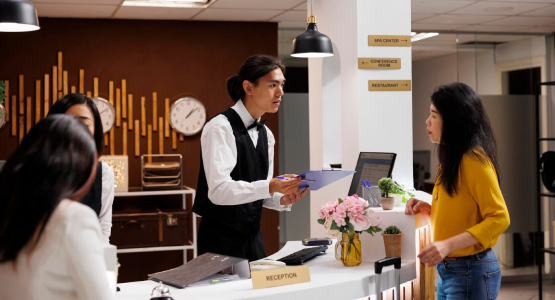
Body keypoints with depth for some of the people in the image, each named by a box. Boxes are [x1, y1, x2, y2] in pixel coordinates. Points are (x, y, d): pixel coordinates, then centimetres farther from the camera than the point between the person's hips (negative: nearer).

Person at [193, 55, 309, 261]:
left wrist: (283, 200, -7)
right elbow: (219, 190, -25)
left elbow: (260, 192, 13)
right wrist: (270, 187, -33)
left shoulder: (266, 134, 9)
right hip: (221, 238, -7)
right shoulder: (220, 128, -15)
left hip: (252, 235, 7)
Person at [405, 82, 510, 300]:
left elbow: (499, 218, -19)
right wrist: (428, 210, 2)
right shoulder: (452, 159, 12)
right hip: (447, 270, 9)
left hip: (471, 272, -9)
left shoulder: (474, 160, -16)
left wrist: (448, 245, -27)